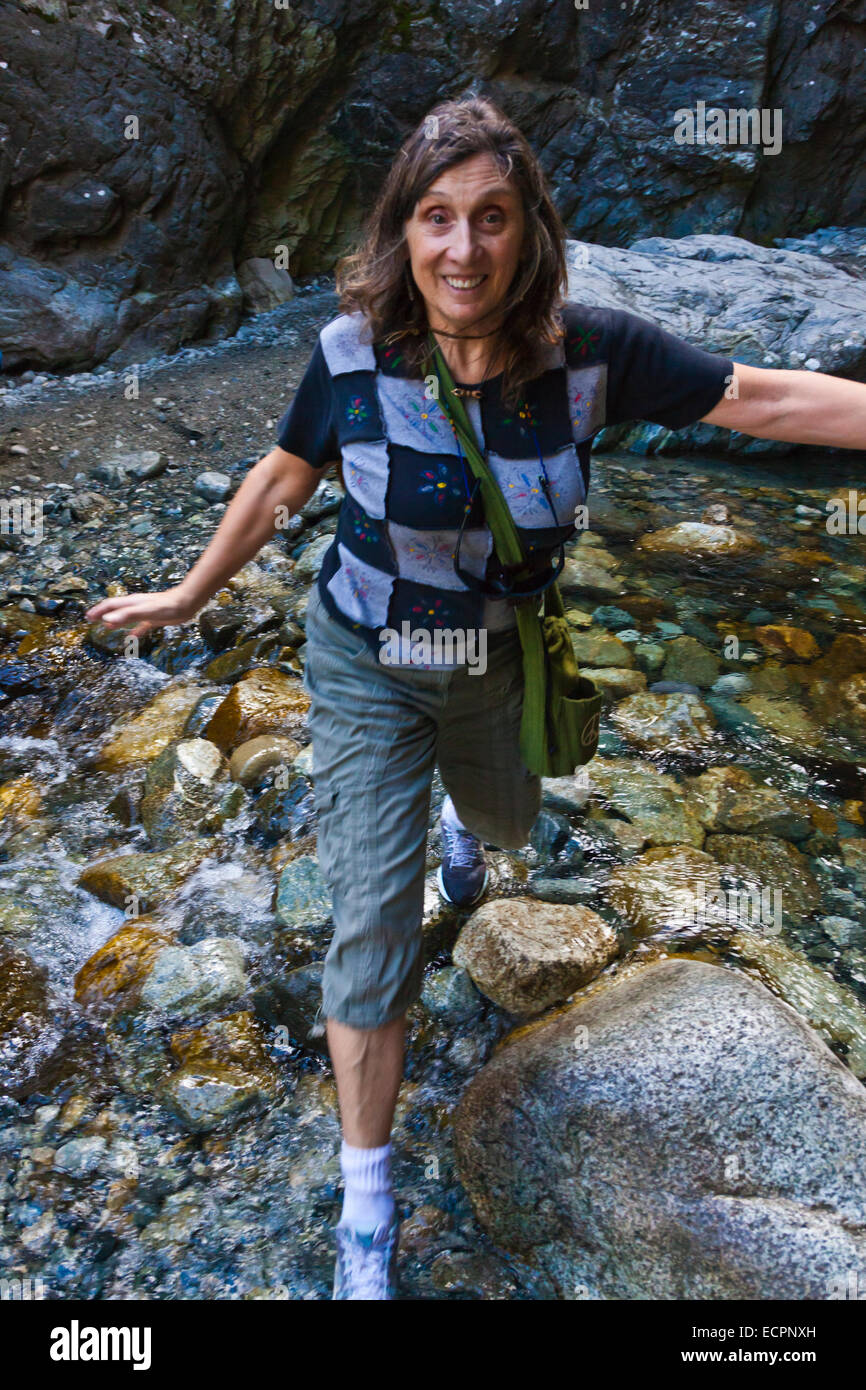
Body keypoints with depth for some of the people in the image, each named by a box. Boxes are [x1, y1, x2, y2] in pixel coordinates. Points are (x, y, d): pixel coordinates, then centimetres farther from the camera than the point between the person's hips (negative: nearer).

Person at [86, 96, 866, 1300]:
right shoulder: (353, 352, -18)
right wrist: (186, 598, 5)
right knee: (375, 928, -4)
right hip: (367, 671, -2)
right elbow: (280, 483, -3)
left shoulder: (590, 352, -17)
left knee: (508, 822, 30)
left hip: (500, 665, 2)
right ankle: (367, 1193, 17)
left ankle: (460, 820, 73)